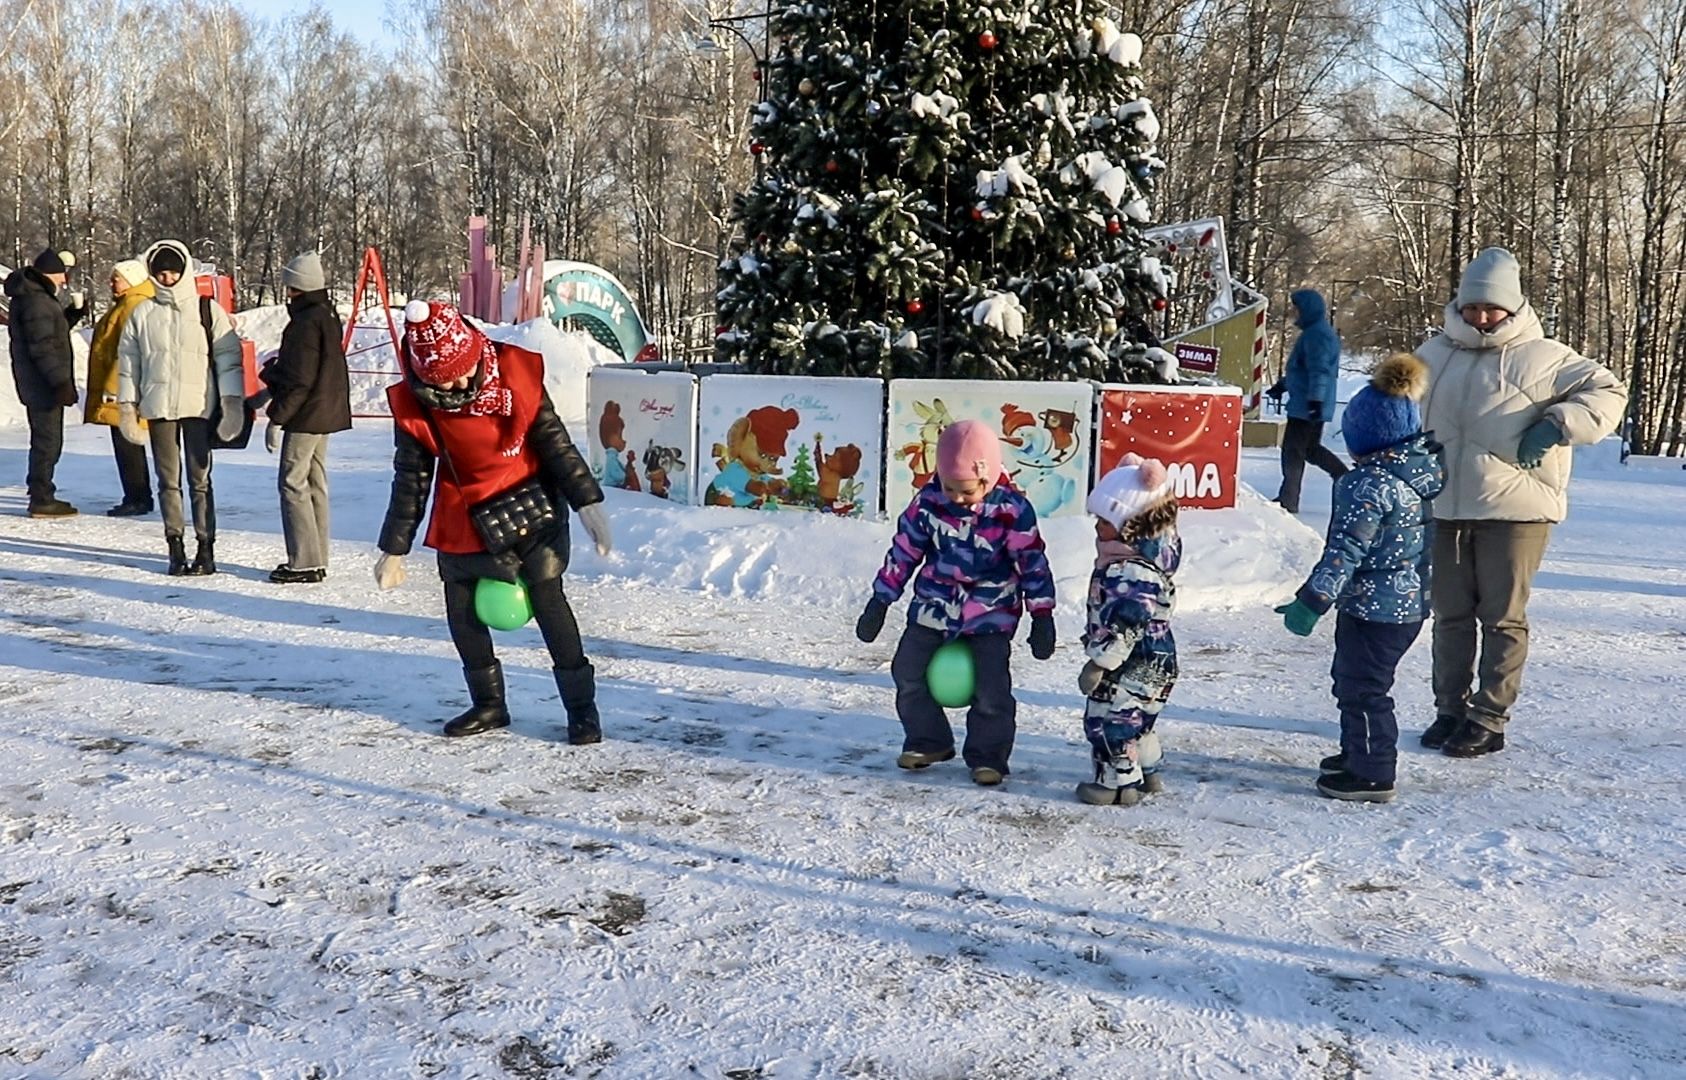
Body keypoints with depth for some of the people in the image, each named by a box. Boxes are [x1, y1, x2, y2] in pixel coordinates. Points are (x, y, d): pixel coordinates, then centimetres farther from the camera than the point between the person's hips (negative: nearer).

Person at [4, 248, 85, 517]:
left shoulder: (37, 296, 15)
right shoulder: (36, 300, -16)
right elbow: (42, 346, -22)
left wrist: (73, 314, 11)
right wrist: (61, 381, -22)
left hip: (39, 384, 10)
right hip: (44, 384, -10)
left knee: (46, 440, 17)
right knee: (48, 441, -5)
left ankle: (41, 495, 25)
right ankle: (41, 501, -1)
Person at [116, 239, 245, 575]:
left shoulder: (208, 310, 2)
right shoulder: (143, 314, 9)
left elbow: (229, 355, 1)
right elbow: (127, 360, 13)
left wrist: (232, 400, -6)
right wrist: (127, 405, 10)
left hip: (198, 406, -2)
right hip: (158, 407, 3)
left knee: (200, 479, -2)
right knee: (168, 480, 7)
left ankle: (206, 547, 3)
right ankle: (175, 545, 13)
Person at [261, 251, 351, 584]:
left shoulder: (305, 322, -17)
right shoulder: (329, 317, 12)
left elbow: (298, 381, -20)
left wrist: (276, 418, -15)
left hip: (305, 416, -10)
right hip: (327, 413, 10)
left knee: (292, 483, -4)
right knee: (315, 483, 14)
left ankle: (304, 562, -4)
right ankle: (317, 559, 20)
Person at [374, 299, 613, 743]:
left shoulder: (516, 376, -17)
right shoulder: (414, 406, -12)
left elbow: (555, 443, -9)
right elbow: (410, 481, -2)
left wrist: (587, 502, -11)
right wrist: (394, 549, 2)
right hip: (462, 519, 3)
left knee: (547, 598, -6)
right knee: (461, 609, 4)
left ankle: (581, 705, 4)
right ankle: (488, 703, 22)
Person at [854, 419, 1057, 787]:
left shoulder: (1012, 510, -17)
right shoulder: (928, 500, -10)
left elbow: (1033, 563, -8)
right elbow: (903, 551, 0)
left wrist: (1042, 617, -8)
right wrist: (879, 603, 3)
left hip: (991, 611, -3)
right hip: (934, 603, 3)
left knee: (992, 687, -9)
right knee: (908, 672, 6)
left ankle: (988, 755, 11)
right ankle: (927, 741, 24)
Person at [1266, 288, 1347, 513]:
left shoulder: (1317, 334, -16)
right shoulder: (1315, 332, 17)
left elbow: (1319, 370, -25)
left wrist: (1315, 399, -31)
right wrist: (1282, 385, 33)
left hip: (1307, 407, -10)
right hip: (1309, 405, 10)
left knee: (1293, 449, -4)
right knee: (1311, 448, 17)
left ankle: (1288, 500, 1)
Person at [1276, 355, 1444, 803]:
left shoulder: (1367, 484, -21)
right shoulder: (1426, 469, 4)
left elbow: (1345, 551, -23)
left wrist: (1312, 600, -19)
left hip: (1373, 606, -10)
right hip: (1411, 602, 10)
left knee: (1363, 687, 1)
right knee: (1350, 678, 22)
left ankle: (1373, 774, 9)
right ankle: (1358, 752, 35)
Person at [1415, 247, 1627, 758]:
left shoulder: (1541, 357, -3)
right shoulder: (1435, 354, 10)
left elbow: (1608, 392, -3)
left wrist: (1557, 424, -16)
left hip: (1515, 510, -4)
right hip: (1446, 510, 4)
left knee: (1502, 619, 3)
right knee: (1451, 614, 12)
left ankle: (1490, 720, 12)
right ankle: (1451, 709, 24)